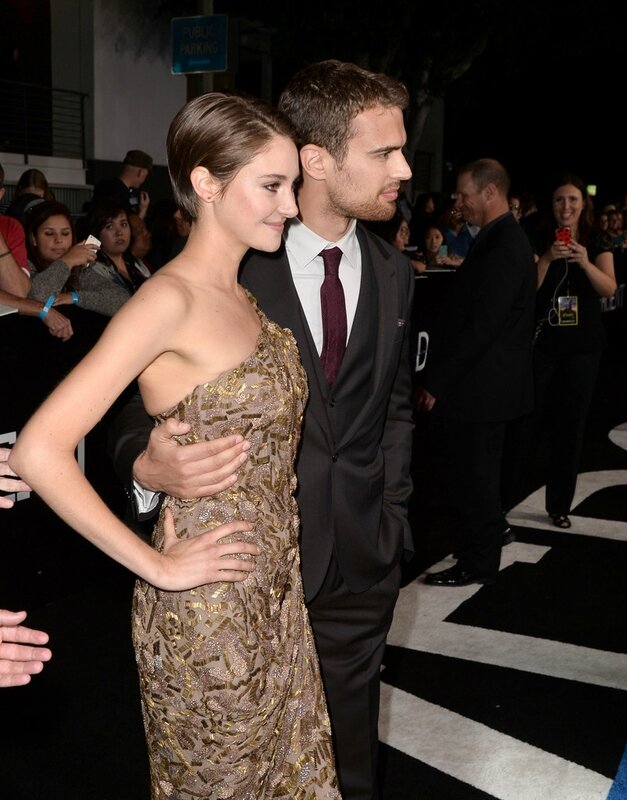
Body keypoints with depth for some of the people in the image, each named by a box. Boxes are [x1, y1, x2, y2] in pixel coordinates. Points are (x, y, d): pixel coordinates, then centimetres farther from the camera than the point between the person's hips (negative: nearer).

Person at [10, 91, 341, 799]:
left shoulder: (243, 297, 6)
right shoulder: (170, 299, -20)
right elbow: (38, 452, -27)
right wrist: (156, 567, -20)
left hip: (273, 593, 8)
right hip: (205, 609, -7)